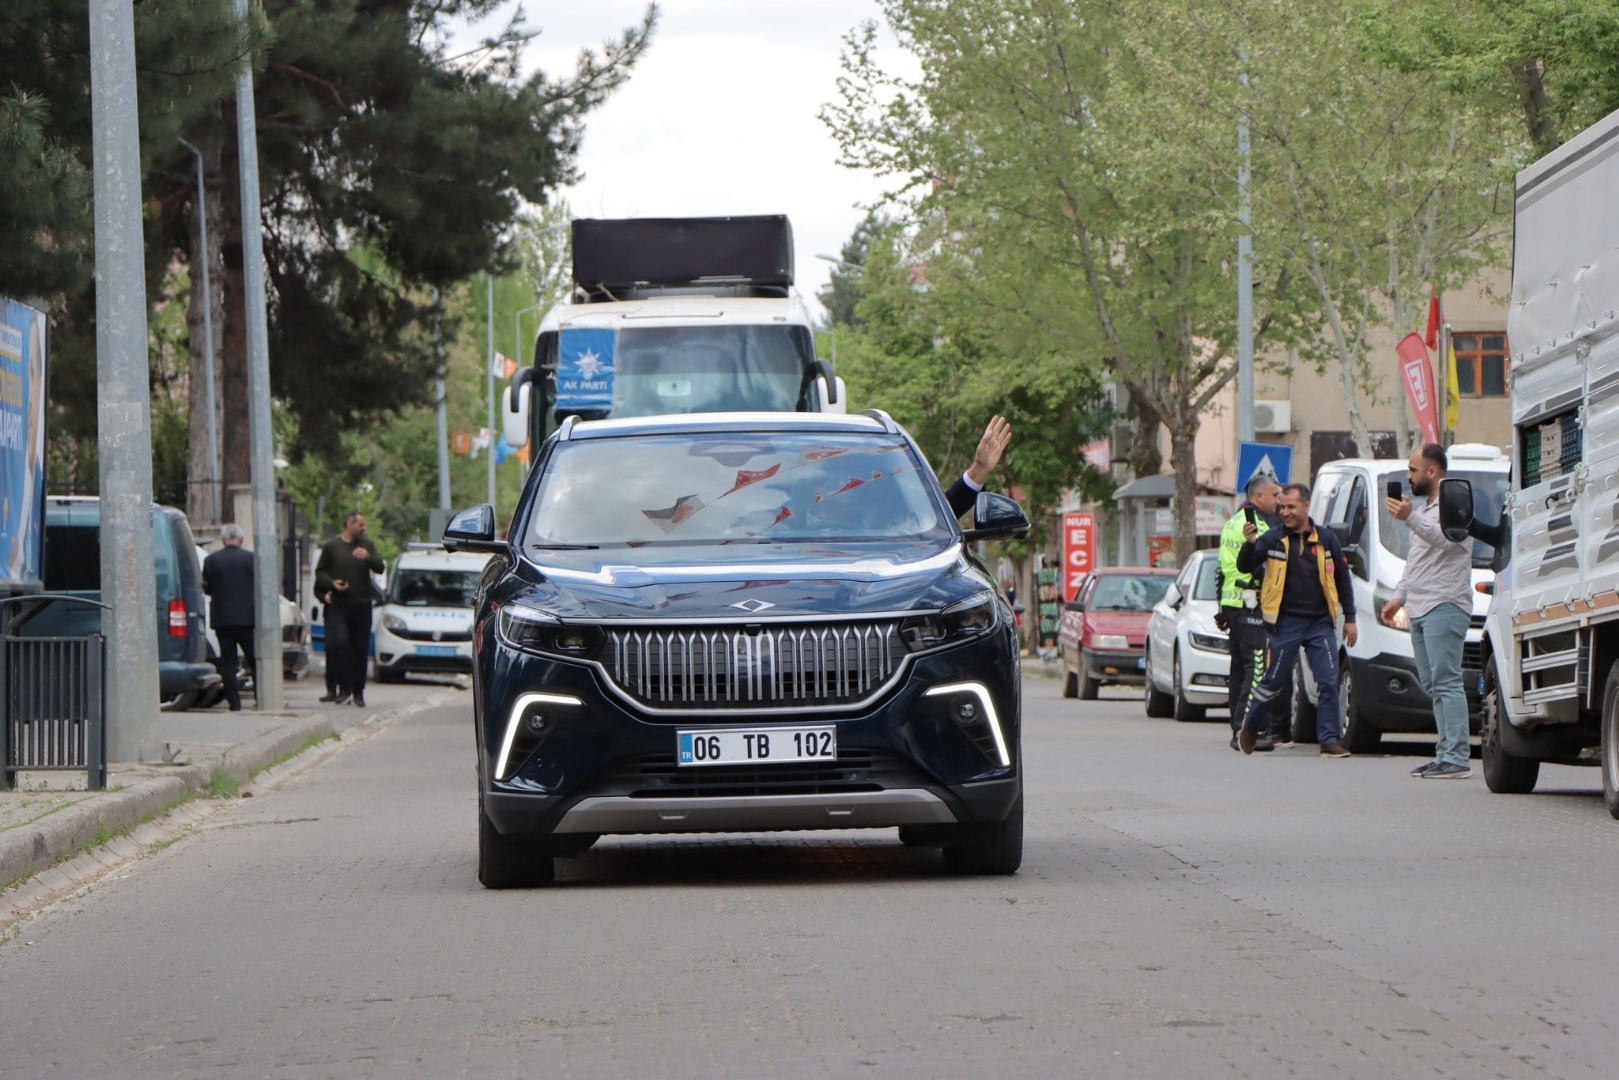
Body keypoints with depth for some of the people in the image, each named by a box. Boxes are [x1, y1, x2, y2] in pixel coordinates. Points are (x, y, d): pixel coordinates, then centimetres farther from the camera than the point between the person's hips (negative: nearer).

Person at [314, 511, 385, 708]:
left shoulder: (366, 545, 10)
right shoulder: (331, 547, 3)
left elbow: (379, 568, 1)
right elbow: (320, 572, 7)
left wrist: (368, 557, -19)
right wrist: (332, 583, -13)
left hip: (362, 605, 3)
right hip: (339, 605, -3)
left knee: (361, 650, 3)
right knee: (340, 644, -18)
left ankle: (358, 691, 11)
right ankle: (344, 687, -5)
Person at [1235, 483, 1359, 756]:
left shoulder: (1326, 540, 5)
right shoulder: (1273, 539, 0)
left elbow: (1342, 580, 12)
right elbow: (1244, 567, -6)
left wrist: (1349, 618, 9)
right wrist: (1249, 543, -26)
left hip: (1320, 623, 2)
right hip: (1285, 623, -2)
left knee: (1328, 682, -5)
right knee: (1273, 682, 4)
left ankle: (1330, 740, -1)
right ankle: (1250, 727, 26)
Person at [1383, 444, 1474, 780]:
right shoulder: (1424, 507, 26)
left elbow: (1445, 538, -25)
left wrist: (1410, 518, -33)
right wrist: (1399, 597, 27)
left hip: (1444, 607, -10)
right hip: (1420, 610, 10)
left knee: (1446, 683, -15)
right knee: (1433, 686, 7)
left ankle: (1456, 759, -19)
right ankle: (1445, 754, 7)